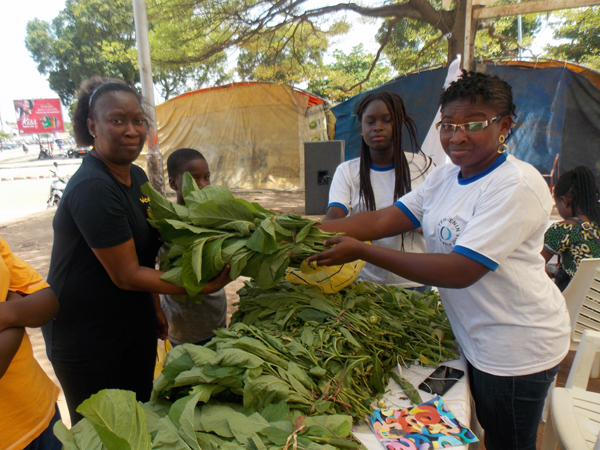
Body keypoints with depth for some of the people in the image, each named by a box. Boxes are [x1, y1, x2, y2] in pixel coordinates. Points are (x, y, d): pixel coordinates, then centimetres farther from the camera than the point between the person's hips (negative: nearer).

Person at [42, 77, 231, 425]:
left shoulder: (137, 177, 2)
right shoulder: (93, 189, -26)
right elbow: (126, 275, -25)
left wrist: (155, 307, 14)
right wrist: (203, 287, -25)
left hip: (136, 323, 8)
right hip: (86, 337, -7)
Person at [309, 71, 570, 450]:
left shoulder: (517, 186, -24)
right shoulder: (445, 178, 2)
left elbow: (459, 271, -30)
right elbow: (381, 220, -5)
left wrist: (361, 252, -30)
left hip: (517, 348, -7)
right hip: (476, 338, 7)